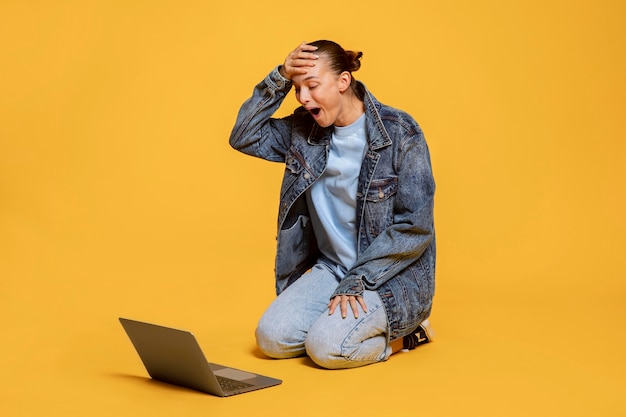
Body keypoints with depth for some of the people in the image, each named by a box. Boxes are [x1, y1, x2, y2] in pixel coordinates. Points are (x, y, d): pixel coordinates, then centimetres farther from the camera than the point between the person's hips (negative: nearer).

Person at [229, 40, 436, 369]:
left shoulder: (400, 133, -15)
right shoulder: (305, 130, 1)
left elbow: (415, 227, -16)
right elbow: (244, 137, -1)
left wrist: (357, 281, -18)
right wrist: (280, 78, -11)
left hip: (391, 277, -6)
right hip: (330, 268, 6)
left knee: (326, 346, -24)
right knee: (271, 337, -12)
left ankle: (400, 334, 3)